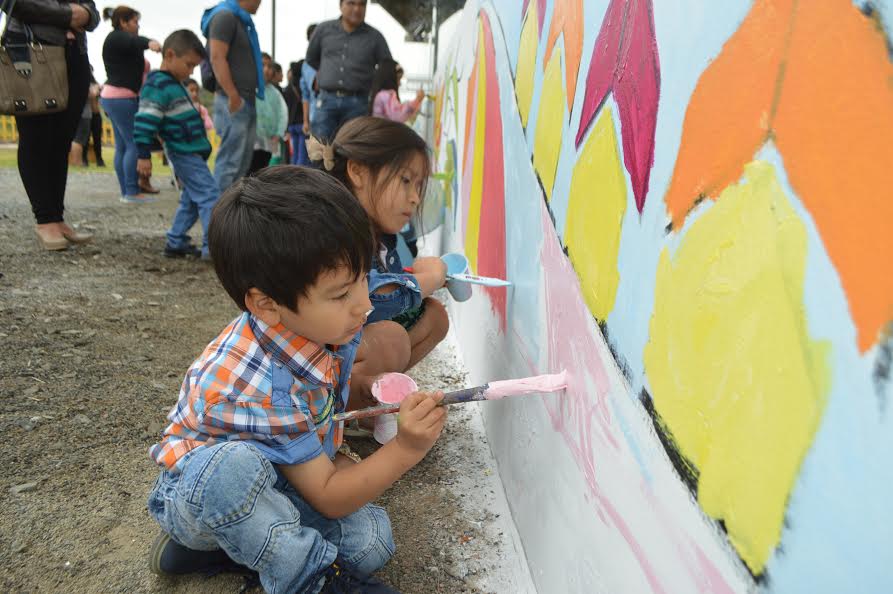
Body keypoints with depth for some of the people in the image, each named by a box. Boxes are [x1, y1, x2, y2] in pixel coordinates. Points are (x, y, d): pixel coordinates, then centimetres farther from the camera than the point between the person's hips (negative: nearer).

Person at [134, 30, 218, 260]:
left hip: (192, 151, 10)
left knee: (191, 199, 14)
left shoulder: (175, 84, 18)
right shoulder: (158, 86, -14)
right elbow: (145, 121, -18)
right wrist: (144, 155, -20)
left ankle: (176, 243, 20)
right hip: (184, 153, -10)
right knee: (209, 195, -14)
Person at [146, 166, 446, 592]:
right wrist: (406, 450, -37)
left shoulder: (328, 326, -15)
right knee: (236, 464, -42)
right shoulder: (257, 386, -37)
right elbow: (327, 498, -25)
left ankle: (220, 543, 0)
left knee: (371, 541, -15)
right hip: (196, 490, -7)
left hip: (276, 484, 7)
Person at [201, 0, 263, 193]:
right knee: (230, 162, -9)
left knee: (243, 162, 12)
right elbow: (217, 58, -17)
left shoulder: (243, 20, 19)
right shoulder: (225, 16, -9)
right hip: (234, 103, -9)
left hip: (247, 102, 9)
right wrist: (233, 96, -20)